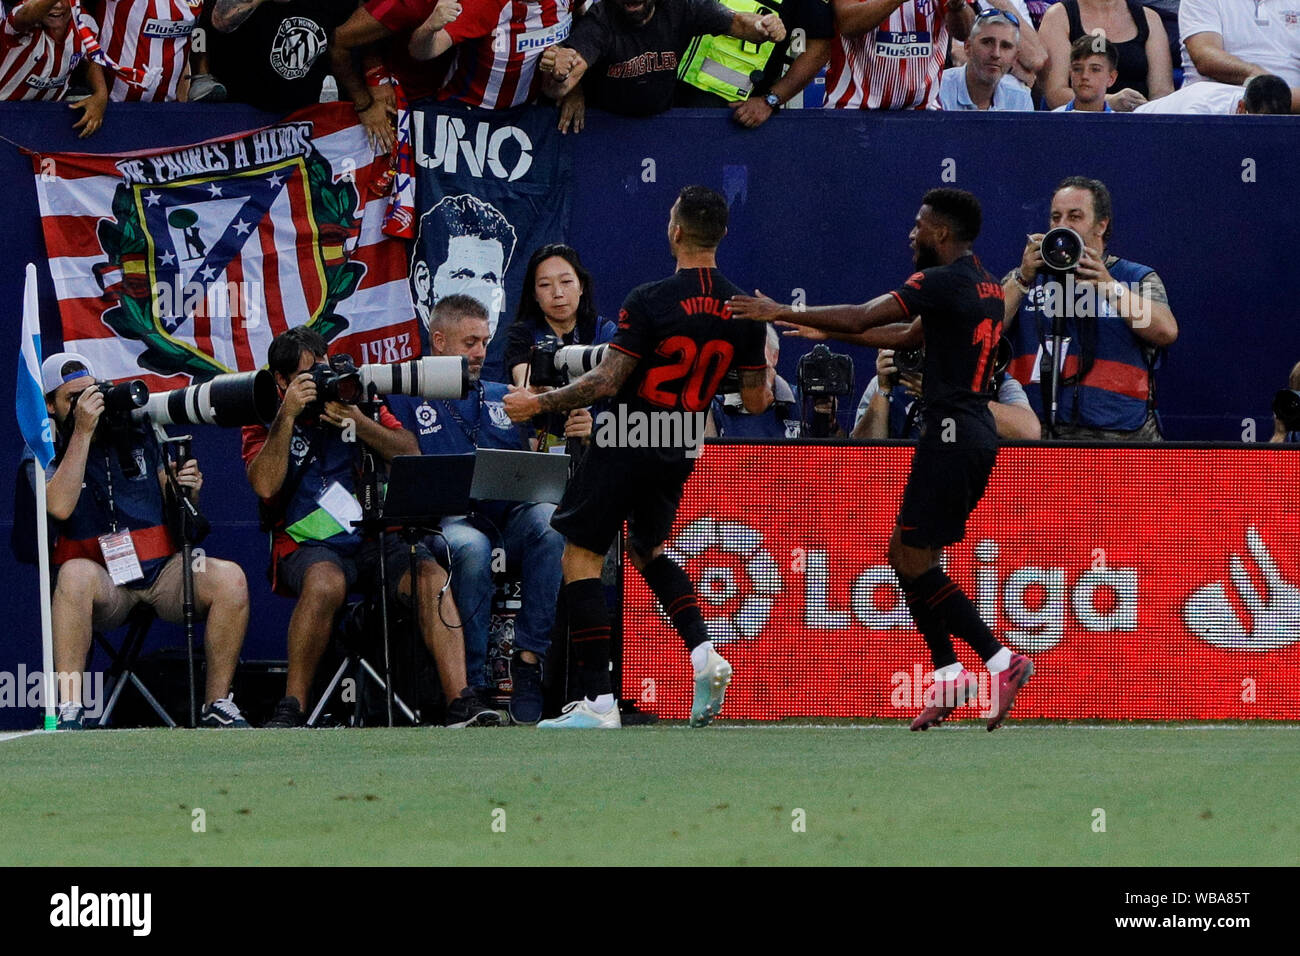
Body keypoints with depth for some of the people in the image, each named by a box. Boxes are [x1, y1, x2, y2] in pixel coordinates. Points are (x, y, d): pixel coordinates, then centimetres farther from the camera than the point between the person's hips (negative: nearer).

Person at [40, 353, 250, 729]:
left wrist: (187, 490, -5)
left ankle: (217, 705, -17)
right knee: (75, 575, -39)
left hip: (162, 570, 4)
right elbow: (59, 507, -19)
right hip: (104, 581, -3)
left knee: (229, 578, -25)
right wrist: (83, 432, -16)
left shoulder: (137, 432, 14)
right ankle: (69, 706, -38)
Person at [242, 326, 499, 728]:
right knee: (326, 583, -38)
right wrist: (288, 415, -14)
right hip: (309, 546, -3)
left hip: (376, 538, 3)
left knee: (431, 577, -26)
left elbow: (411, 455, 3)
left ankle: (461, 704, -35)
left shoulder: (356, 399, 14)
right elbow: (265, 485, -13)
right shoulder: (265, 421, 7)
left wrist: (358, 423, -11)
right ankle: (291, 707, -30)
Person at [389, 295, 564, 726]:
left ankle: (529, 660, -31)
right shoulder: (407, 399, 12)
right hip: (446, 523, -3)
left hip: (510, 519, 3)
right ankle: (472, 686, -31)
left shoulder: (503, 399, 24)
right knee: (471, 547, -38)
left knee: (549, 520, -31)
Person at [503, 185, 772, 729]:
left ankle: (599, 700, -8)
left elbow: (606, 382, -17)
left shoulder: (650, 301, -17)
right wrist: (765, 374, 28)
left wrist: (538, 404, -6)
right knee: (648, 552, 27)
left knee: (580, 557, 0)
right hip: (679, 454, 6)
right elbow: (756, 402, 6)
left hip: (625, 445, -6)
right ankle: (703, 652, 3)